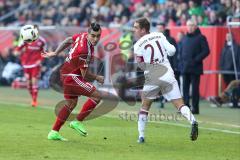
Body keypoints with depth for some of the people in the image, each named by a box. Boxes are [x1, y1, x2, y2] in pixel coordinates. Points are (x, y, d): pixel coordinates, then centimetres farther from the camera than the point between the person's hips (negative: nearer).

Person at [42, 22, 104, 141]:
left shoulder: (83, 35, -2)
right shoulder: (85, 51, -29)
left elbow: (68, 40, 16)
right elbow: (85, 74, -22)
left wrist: (55, 53, 28)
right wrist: (97, 78, -3)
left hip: (66, 74, 10)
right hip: (73, 77, -10)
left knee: (71, 104, 20)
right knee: (96, 95, -12)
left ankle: (54, 132, 22)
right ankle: (78, 122, -3)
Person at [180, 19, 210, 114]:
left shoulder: (200, 38, -3)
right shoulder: (184, 38, 15)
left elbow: (206, 51, -9)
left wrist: (196, 60, -14)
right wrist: (182, 59, 8)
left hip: (195, 68, -6)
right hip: (185, 67, 6)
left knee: (195, 88, -4)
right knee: (185, 88, 5)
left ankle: (195, 108, 0)